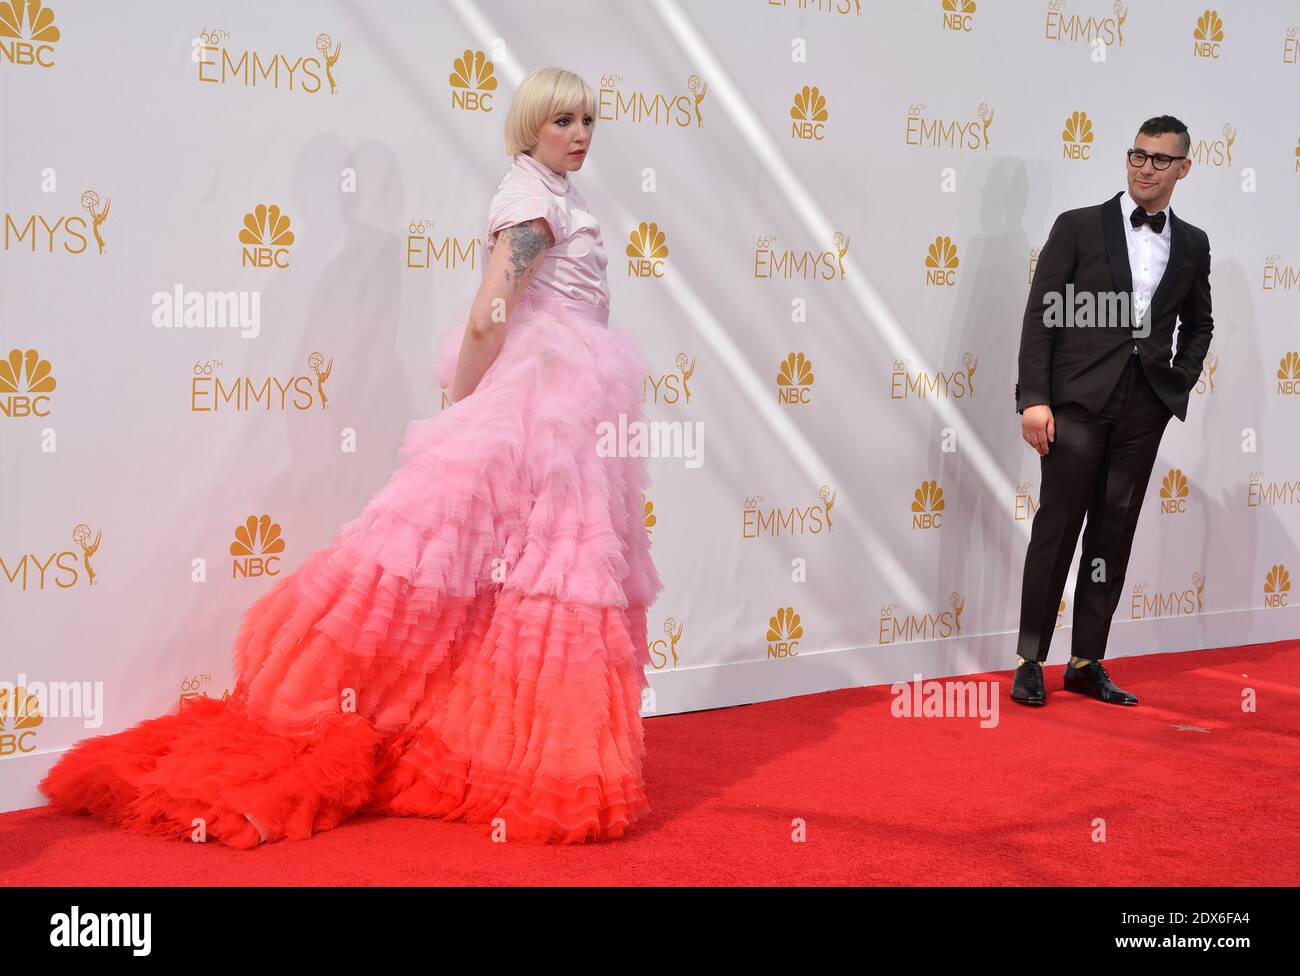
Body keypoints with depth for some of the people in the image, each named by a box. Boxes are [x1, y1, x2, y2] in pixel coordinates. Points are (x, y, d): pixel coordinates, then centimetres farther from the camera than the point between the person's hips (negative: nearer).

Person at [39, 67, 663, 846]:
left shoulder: (558, 195, 16)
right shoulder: (532, 200, -13)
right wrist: (462, 414, -12)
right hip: (535, 404, -9)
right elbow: (485, 320, -20)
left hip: (574, 408, 9)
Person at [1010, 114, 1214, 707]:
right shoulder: (1078, 227, 0)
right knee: (1057, 529, -1)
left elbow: (1198, 324, 24)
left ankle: (1087, 663, 14)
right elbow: (1040, 316, -4)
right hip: (1079, 401, -4)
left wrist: (1181, 383, 9)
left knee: (1114, 535, 7)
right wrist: (1034, 398, -12)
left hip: (1144, 409, 4)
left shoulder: (1192, 244, 11)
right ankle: (1030, 660, 6)